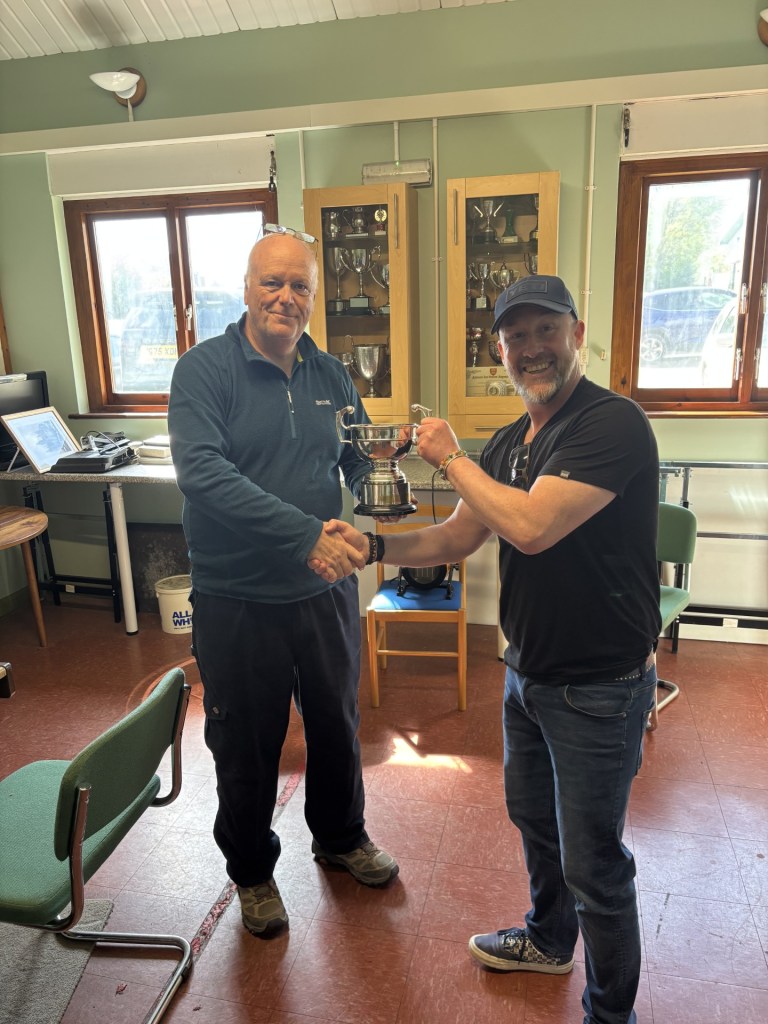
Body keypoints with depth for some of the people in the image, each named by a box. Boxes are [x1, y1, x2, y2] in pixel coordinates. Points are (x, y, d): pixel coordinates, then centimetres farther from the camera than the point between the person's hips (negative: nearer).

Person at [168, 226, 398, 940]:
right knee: (247, 746, 14)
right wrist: (306, 534, -34)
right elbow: (201, 471, -26)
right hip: (237, 600, -4)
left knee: (337, 725, 22)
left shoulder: (329, 374, 4)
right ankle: (252, 871, 41)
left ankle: (340, 837, 50)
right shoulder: (205, 369, -12)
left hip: (325, 590, 5)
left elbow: (362, 461, 11)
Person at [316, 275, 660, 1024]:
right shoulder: (508, 444, 5)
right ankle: (548, 940, 54)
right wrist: (372, 547, -7)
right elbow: (456, 539, 8)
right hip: (527, 672, 9)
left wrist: (451, 458, -18)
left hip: (599, 688, -8)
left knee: (592, 863, 9)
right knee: (533, 818, 27)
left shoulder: (613, 423, -23)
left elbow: (530, 526, -33)